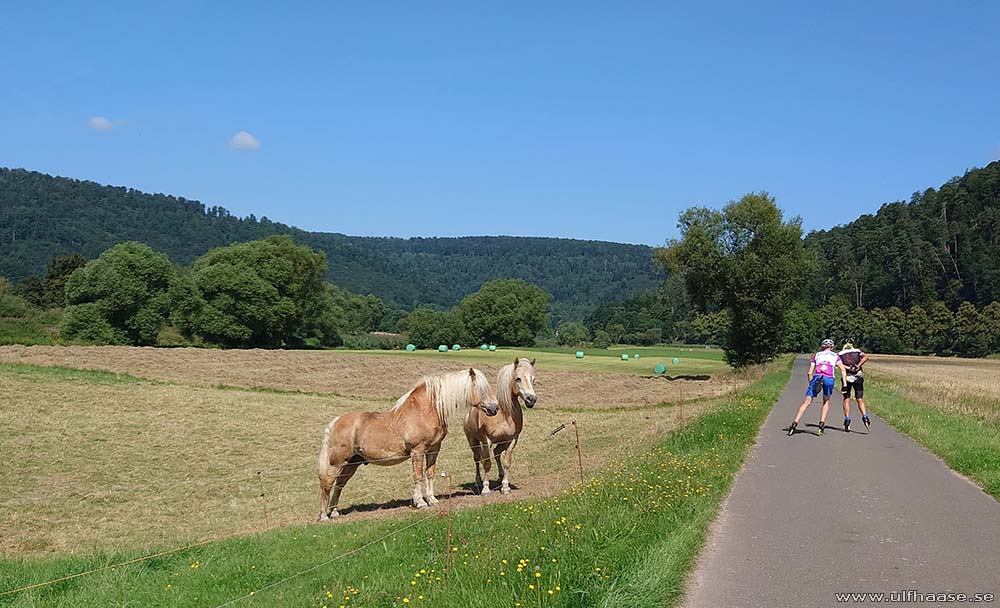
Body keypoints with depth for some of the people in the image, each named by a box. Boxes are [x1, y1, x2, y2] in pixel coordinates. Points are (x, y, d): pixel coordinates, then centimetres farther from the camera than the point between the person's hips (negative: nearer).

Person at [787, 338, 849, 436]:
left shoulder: (816, 355, 25)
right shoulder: (835, 356, 24)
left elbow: (810, 372, 18)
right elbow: (843, 370, 12)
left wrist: (811, 383, 25)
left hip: (817, 377, 0)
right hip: (829, 379, 0)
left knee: (807, 402, -1)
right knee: (826, 401, 22)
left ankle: (795, 423, -12)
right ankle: (822, 423, 10)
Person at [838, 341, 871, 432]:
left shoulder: (840, 354, 15)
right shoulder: (857, 351, 16)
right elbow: (866, 357, -5)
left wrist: (847, 367, -12)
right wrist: (858, 366, -8)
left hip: (847, 377, 0)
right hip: (858, 377, 0)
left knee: (846, 399, 8)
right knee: (860, 399, 7)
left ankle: (847, 421, 1)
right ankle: (865, 417, -13)